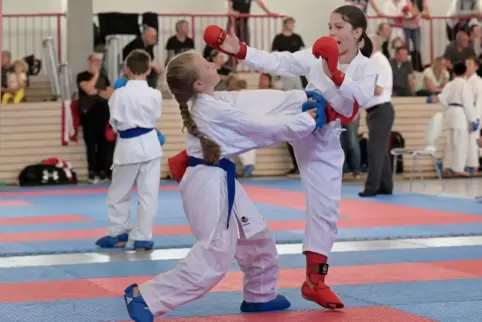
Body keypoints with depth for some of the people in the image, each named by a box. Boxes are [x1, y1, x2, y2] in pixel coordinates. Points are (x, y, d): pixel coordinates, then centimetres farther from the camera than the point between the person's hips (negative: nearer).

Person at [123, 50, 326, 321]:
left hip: (219, 182, 10)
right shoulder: (218, 110, -21)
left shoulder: (213, 103, 8)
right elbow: (265, 128, -14)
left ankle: (259, 296, 38)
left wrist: (303, 97, 8)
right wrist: (309, 122, -4)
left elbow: (259, 101, 9)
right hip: (211, 184, -10)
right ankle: (146, 297, -10)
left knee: (258, 239, 21)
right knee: (214, 258, -10)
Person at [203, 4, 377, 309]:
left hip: (324, 139, -1)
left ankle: (315, 280, 10)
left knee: (326, 208, 1)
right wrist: (239, 50, -22)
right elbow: (276, 62, -10)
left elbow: (362, 97, -29)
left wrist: (335, 74, -44)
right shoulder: (317, 56, -5)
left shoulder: (367, 68, -9)